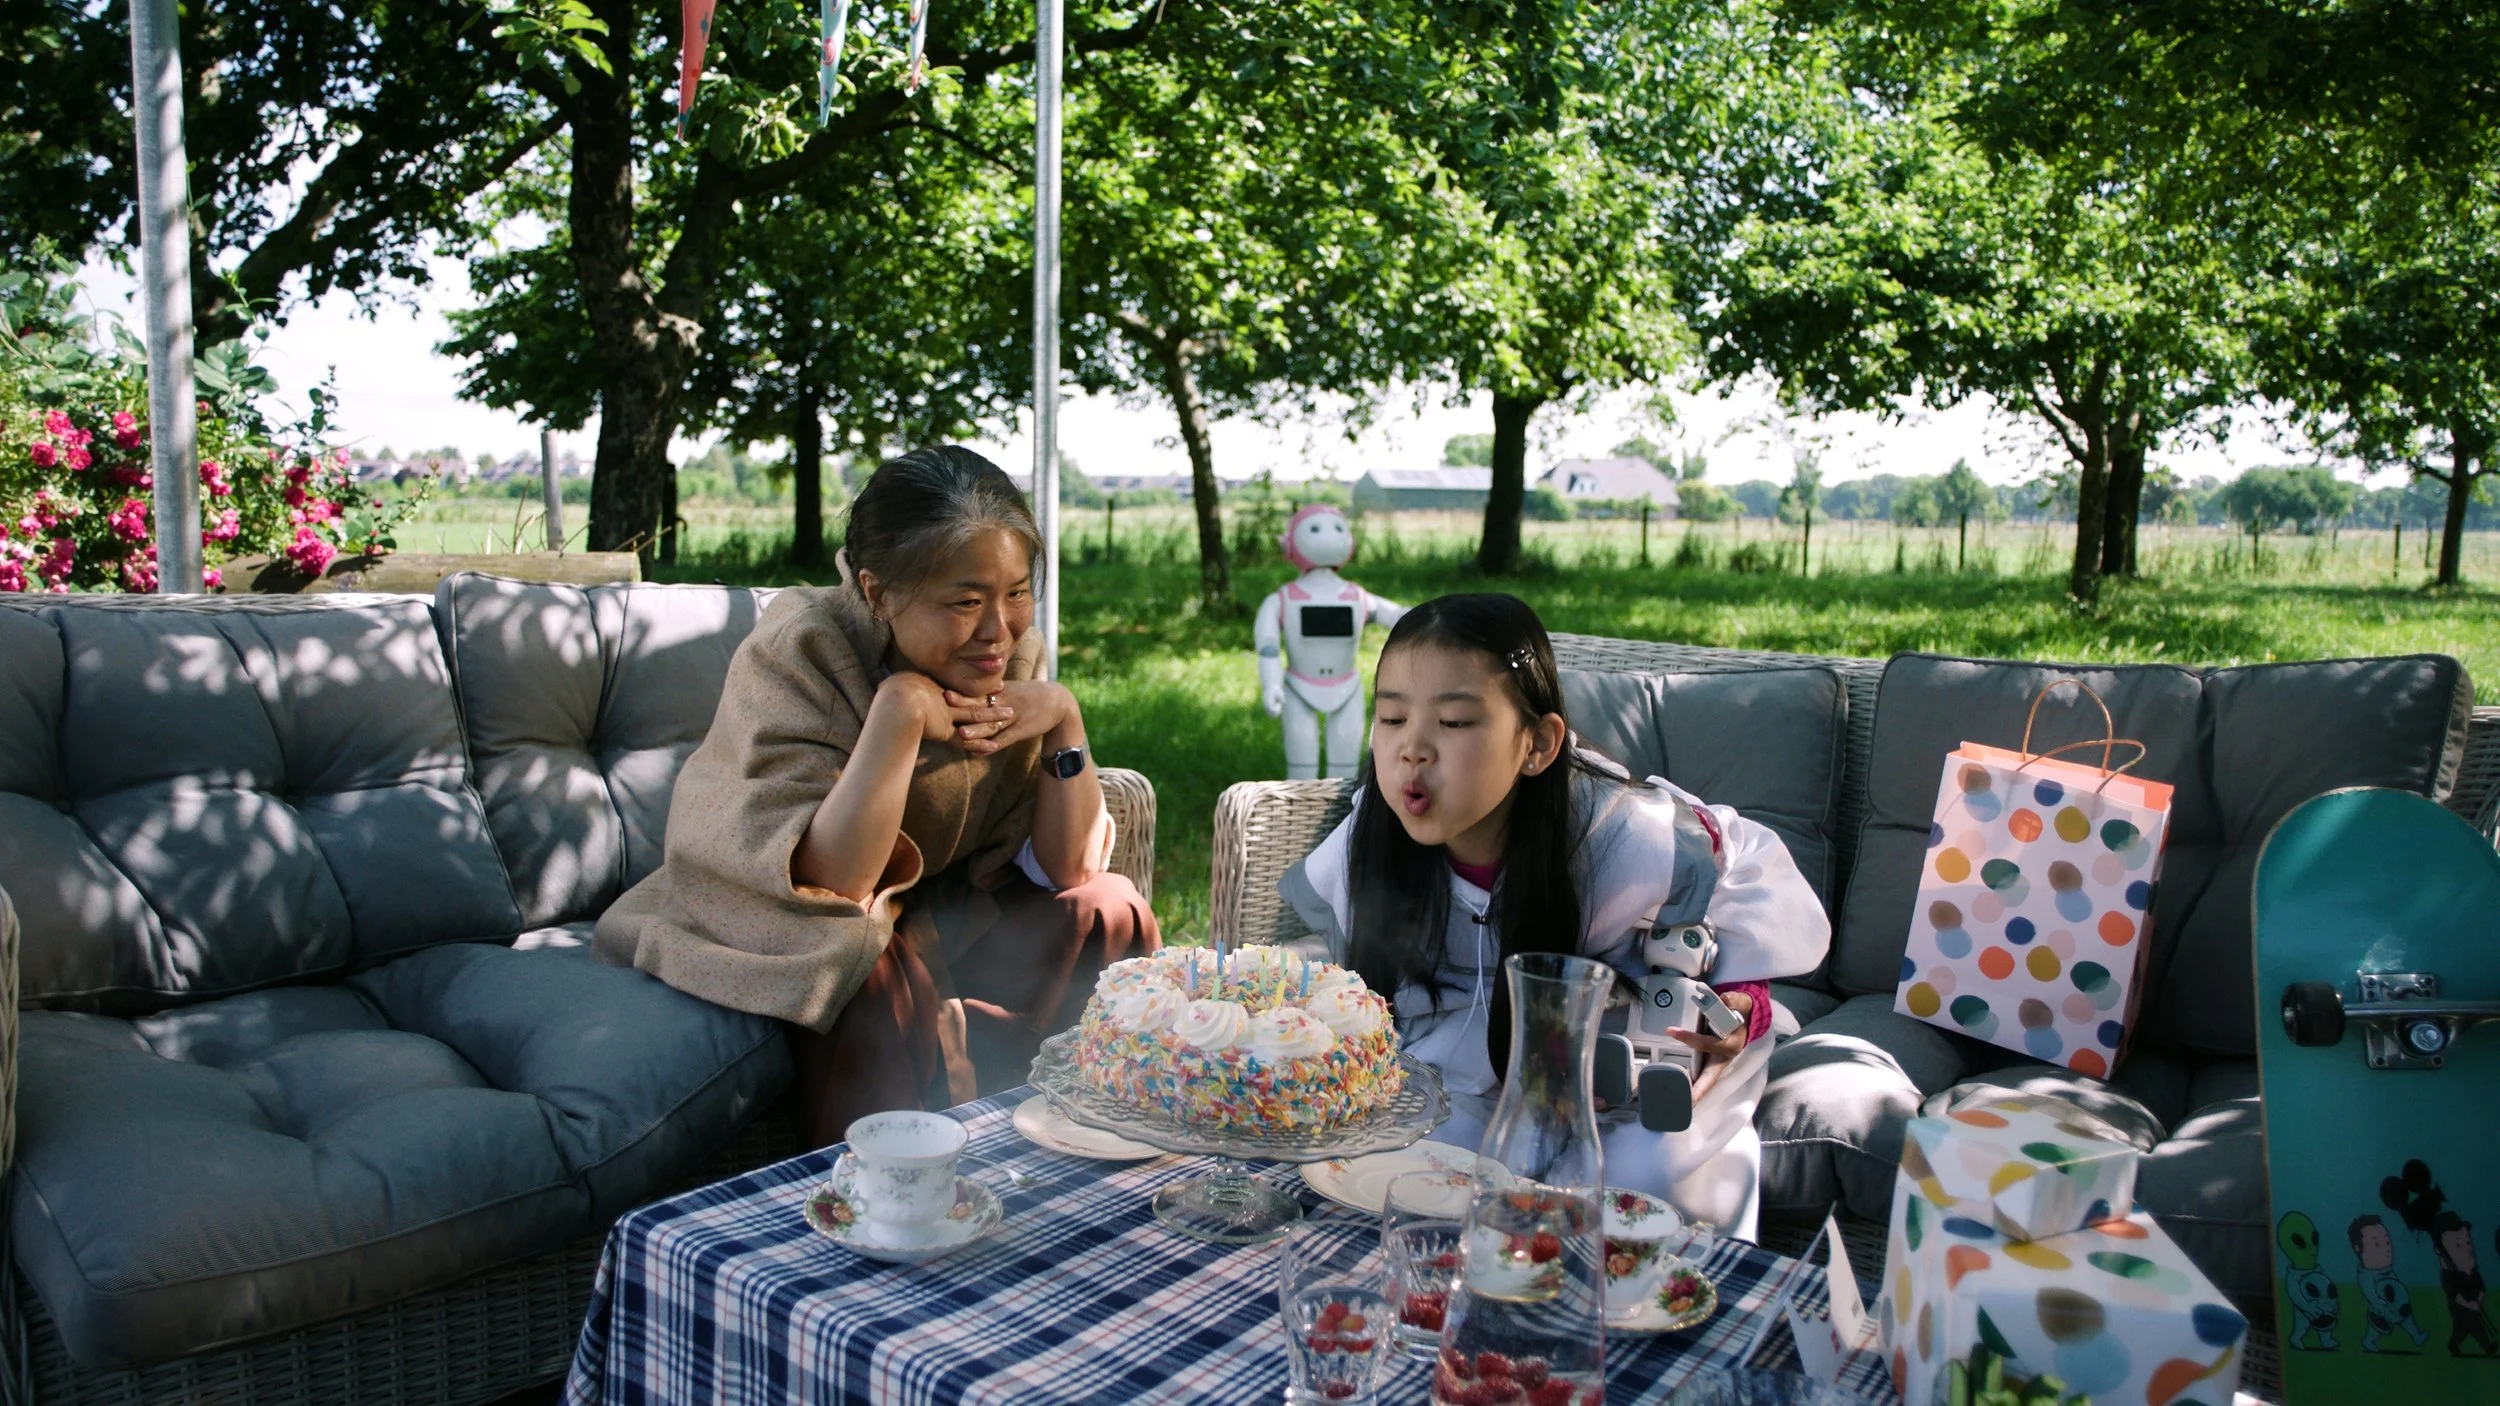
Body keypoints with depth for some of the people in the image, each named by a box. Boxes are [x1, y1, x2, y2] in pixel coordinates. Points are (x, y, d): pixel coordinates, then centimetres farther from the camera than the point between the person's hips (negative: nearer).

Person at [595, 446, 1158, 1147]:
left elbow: (1064, 867, -7)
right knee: (873, 974, -35)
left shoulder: (1015, 657, -9)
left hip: (934, 917, 6)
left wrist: (1063, 719, -21)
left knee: (1109, 908, -11)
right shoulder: (797, 653, -23)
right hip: (771, 925, -5)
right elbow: (824, 881, -31)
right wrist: (899, 712, -36)